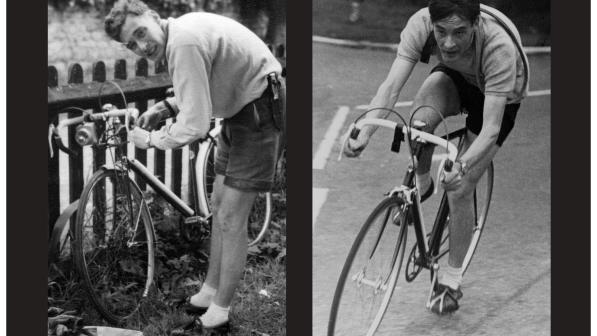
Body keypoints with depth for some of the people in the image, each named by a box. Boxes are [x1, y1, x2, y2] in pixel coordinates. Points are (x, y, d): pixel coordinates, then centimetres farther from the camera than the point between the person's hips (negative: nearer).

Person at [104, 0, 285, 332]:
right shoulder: (183, 29, 2)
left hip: (259, 111, -10)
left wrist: (151, 139, -13)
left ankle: (219, 313, 7)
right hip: (242, 109, 10)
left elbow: (194, 127, -30)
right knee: (220, 205, 18)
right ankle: (210, 293, 31)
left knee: (230, 219, -5)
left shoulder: (184, 43, -29)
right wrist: (166, 106, 4)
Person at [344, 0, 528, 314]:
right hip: (454, 78, 3)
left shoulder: (499, 49, -42)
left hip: (498, 96, -2)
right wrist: (363, 134, -53)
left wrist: (462, 166, -59)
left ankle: (451, 279, 14)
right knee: (421, 120, -33)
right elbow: (392, 85, -38)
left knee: (459, 190, -9)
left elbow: (491, 127, -43)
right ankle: (420, 186, -1)